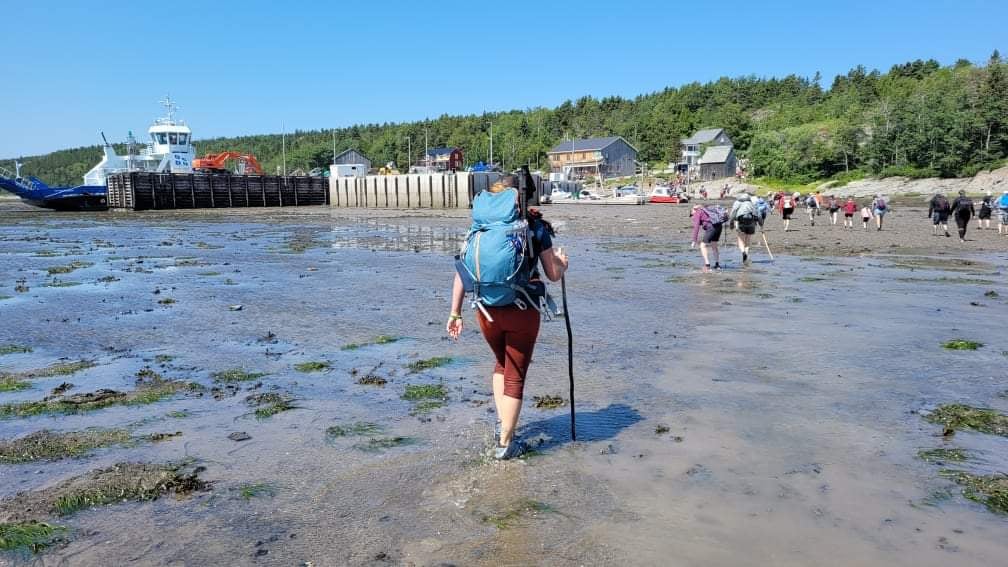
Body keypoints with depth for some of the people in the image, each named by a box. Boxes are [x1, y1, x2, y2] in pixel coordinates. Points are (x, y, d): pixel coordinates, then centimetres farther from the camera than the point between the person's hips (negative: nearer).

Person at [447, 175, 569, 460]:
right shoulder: (536, 227, -2)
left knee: (502, 363, 29)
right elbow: (554, 275, 1)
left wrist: (455, 313, 7)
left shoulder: (480, 225, 5)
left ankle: (502, 421, 28)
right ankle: (505, 443, 18)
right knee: (515, 375, 12)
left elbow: (462, 273, 1)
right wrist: (562, 262, 23)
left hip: (487, 312, 3)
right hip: (522, 311, -3)